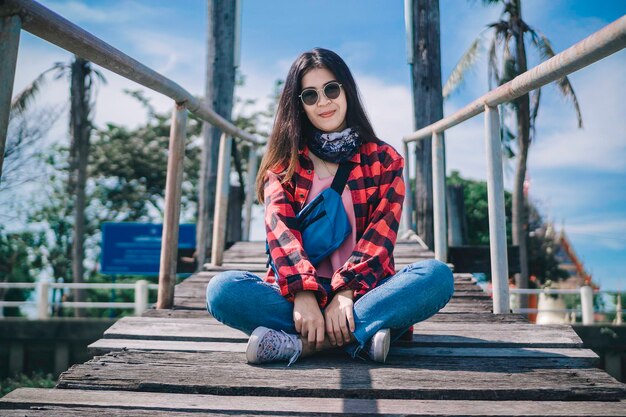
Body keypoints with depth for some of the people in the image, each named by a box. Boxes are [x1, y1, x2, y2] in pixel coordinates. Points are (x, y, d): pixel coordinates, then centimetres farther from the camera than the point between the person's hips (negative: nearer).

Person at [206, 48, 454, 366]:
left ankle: (301, 343, -28)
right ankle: (361, 335, -28)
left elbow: (380, 233, -5)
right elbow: (280, 229, -7)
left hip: (364, 291, 0)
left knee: (437, 275, -28)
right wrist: (302, 292, -25)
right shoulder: (284, 163, 9)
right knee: (222, 289, -26)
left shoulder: (384, 159, 8)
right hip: (297, 293, 0)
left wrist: (346, 293, -21)